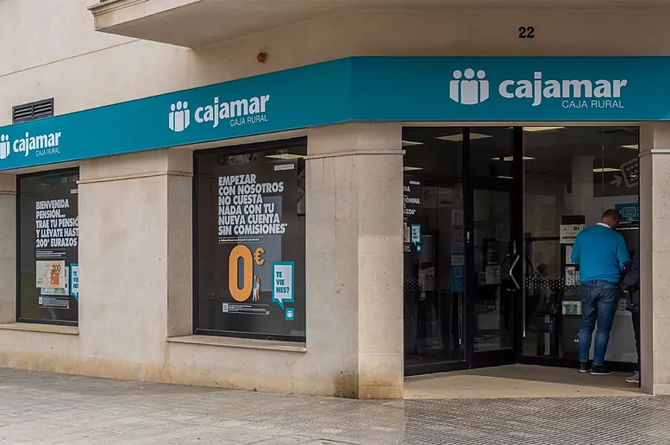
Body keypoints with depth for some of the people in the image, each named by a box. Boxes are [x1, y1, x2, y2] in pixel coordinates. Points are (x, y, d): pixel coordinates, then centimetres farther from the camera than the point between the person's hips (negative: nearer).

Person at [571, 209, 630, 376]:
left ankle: (583, 363, 16)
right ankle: (598, 365, 5)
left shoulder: (583, 234, 5)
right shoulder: (617, 238, -5)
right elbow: (625, 264, -3)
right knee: (603, 328, 3)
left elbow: (574, 259, 16)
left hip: (587, 285, 3)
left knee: (586, 325, 12)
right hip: (609, 286, -3)